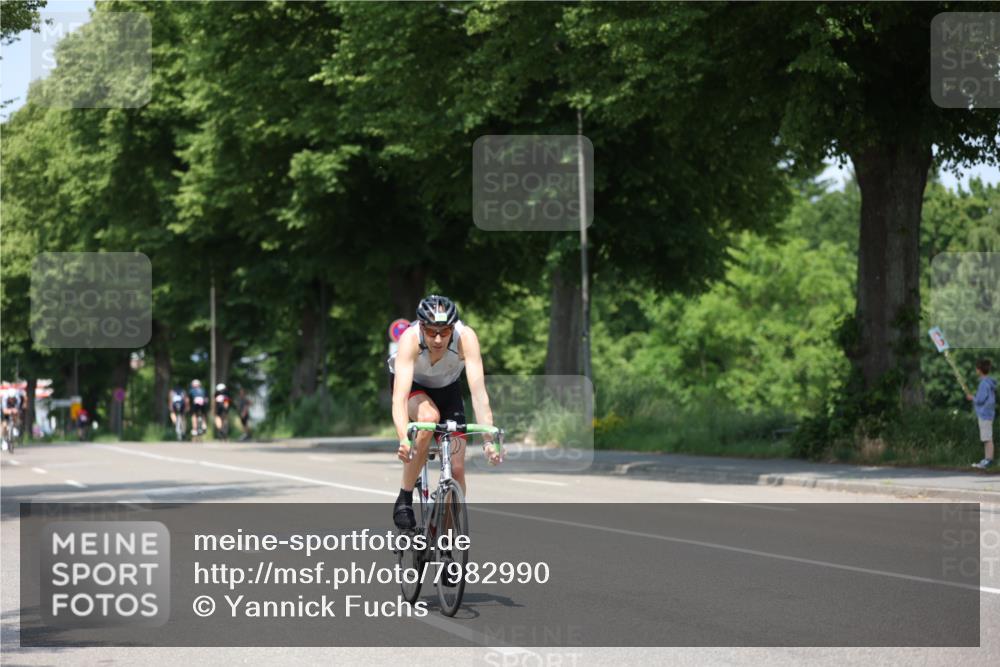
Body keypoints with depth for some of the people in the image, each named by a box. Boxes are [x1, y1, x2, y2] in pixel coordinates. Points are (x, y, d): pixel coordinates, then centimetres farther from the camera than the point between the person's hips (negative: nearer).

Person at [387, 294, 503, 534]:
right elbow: (399, 398, -46)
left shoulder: (466, 337, -34)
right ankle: (405, 498, -21)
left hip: (447, 388, 2)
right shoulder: (410, 339, -37)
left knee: (457, 469, -11)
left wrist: (489, 440, -49)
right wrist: (404, 440, -62)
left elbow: (478, 392, -38)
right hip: (412, 386, -2)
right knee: (429, 417, -36)